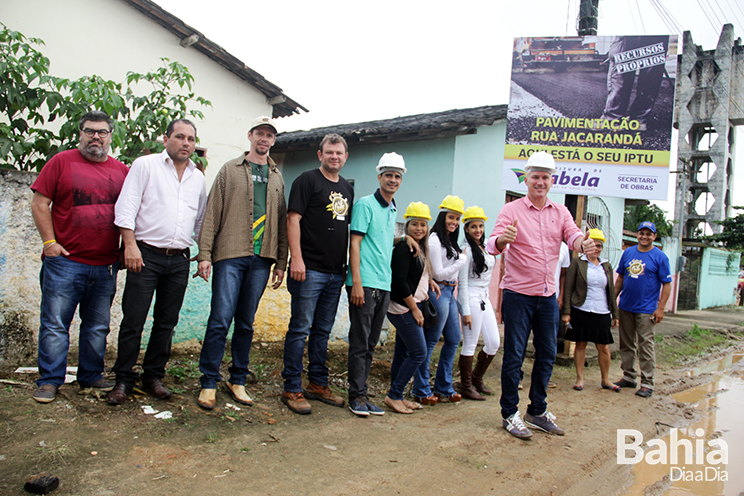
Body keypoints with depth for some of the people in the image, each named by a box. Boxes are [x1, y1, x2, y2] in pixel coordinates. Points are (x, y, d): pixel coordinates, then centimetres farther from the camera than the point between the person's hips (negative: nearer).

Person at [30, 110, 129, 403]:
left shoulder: (121, 171, 9)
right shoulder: (62, 162, 1)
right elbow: (39, 204, 0)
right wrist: (49, 242, -6)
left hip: (105, 265, 3)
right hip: (64, 261, -3)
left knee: (98, 326, 11)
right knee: (54, 324, 2)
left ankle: (91, 375, 25)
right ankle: (49, 380, 13)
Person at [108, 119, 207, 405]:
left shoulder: (198, 178, 15)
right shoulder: (145, 165, 2)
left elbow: (201, 220, 21)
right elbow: (126, 208, -5)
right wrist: (130, 245, -14)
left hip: (179, 260, 4)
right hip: (146, 254, -4)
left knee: (166, 322, 9)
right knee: (133, 320, -1)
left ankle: (153, 376, 21)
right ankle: (124, 379, 13)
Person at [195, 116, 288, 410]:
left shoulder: (277, 178, 17)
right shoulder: (231, 170, 8)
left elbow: (282, 221, 14)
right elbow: (212, 213, 2)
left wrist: (280, 262, 8)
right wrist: (204, 254, -6)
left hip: (261, 259, 3)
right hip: (230, 254, -3)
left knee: (246, 323, 8)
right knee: (221, 319, -6)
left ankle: (237, 381, 19)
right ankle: (209, 383, 5)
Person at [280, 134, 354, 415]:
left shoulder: (347, 189, 18)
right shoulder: (308, 181, -2)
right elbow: (293, 219, -9)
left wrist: (347, 266, 17)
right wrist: (297, 258, -18)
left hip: (335, 273, 7)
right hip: (310, 270, -6)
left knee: (323, 331, 13)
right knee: (300, 329, -2)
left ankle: (318, 384, 23)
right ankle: (292, 389, 6)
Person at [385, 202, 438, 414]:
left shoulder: (420, 248, 15)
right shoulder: (404, 248, -14)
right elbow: (399, 281, -18)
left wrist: (428, 282, 8)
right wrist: (414, 309, -14)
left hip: (412, 307, 9)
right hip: (403, 308, -9)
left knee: (403, 353, 12)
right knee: (419, 353, -8)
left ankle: (397, 396, 19)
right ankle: (394, 395, 1)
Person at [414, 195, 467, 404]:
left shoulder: (451, 241, 15)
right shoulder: (434, 240, -13)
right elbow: (438, 273, -16)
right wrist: (463, 261, -8)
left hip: (449, 293, 10)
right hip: (438, 292, -10)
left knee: (454, 339, 14)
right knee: (430, 342, -2)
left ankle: (443, 387, 25)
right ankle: (421, 391, 10)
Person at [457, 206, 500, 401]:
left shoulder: (485, 247, 12)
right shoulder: (466, 250, -11)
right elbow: (462, 282, -13)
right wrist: (466, 311, -15)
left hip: (485, 299, 8)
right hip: (471, 299, -8)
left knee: (494, 343, 10)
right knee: (470, 345, -1)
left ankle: (477, 378, 28)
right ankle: (466, 387, 12)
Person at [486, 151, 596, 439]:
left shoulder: (560, 213, 8)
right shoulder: (512, 210, -6)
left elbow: (574, 236, -8)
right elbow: (493, 246, -19)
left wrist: (584, 244, -33)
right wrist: (503, 239, -43)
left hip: (548, 296, 6)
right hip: (518, 295, -5)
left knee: (547, 355, 13)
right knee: (514, 356, 0)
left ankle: (538, 412, 27)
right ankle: (510, 415, 12)